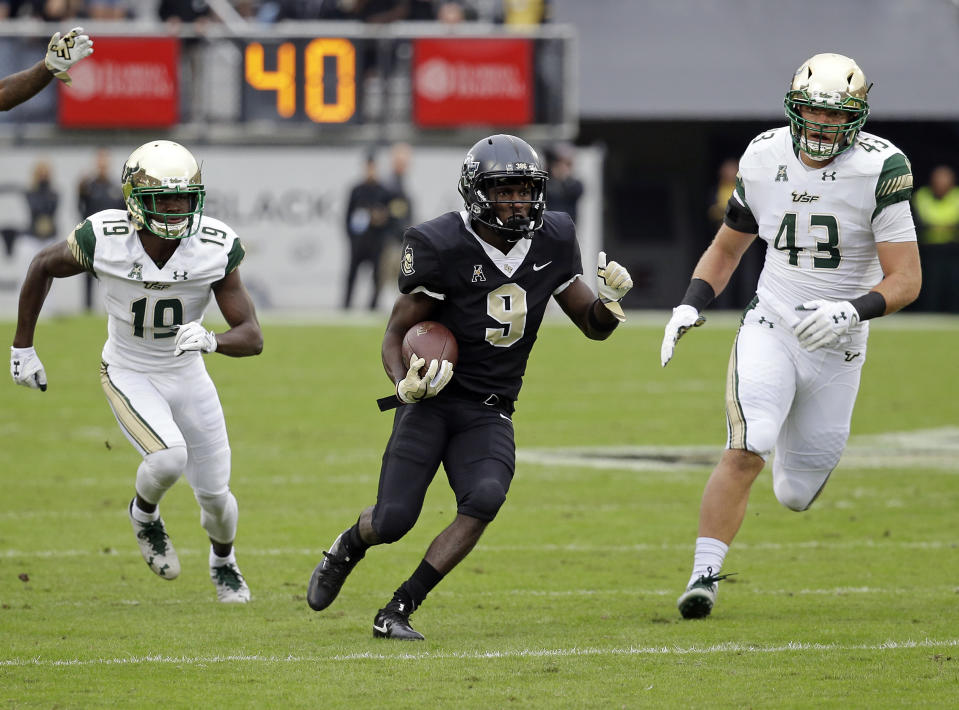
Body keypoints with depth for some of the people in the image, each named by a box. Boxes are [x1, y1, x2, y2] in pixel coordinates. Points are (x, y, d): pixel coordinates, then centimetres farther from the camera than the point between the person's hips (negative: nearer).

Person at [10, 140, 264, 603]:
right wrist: (22, 346, 2)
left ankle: (223, 562, 44)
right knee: (168, 458, -29)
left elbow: (252, 338, -19)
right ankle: (144, 514, 8)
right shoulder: (103, 240, -25)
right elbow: (43, 266, -3)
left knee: (214, 495, 8)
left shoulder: (216, 248, -21)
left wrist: (211, 340, -42)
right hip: (128, 376, -2)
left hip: (187, 375, 2)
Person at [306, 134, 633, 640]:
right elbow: (396, 333, -6)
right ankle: (350, 544, 28)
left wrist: (611, 299, -14)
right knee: (393, 521, -13)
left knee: (484, 499, -25)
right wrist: (405, 384, -27)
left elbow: (594, 327, 9)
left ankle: (397, 612, -15)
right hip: (433, 399, -3)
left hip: (489, 413, 3)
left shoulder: (552, 243, 0)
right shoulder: (443, 247, -14)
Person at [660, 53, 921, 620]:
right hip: (769, 332, 1)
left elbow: (906, 280, -15)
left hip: (836, 348, -1)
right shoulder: (765, 159, -2)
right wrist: (690, 306, 1)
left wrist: (851, 312, -32)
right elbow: (729, 245, 15)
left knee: (797, 495, 8)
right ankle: (705, 576, -15)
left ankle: (805, 454, 45)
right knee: (745, 453, -24)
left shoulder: (879, 169, -14)